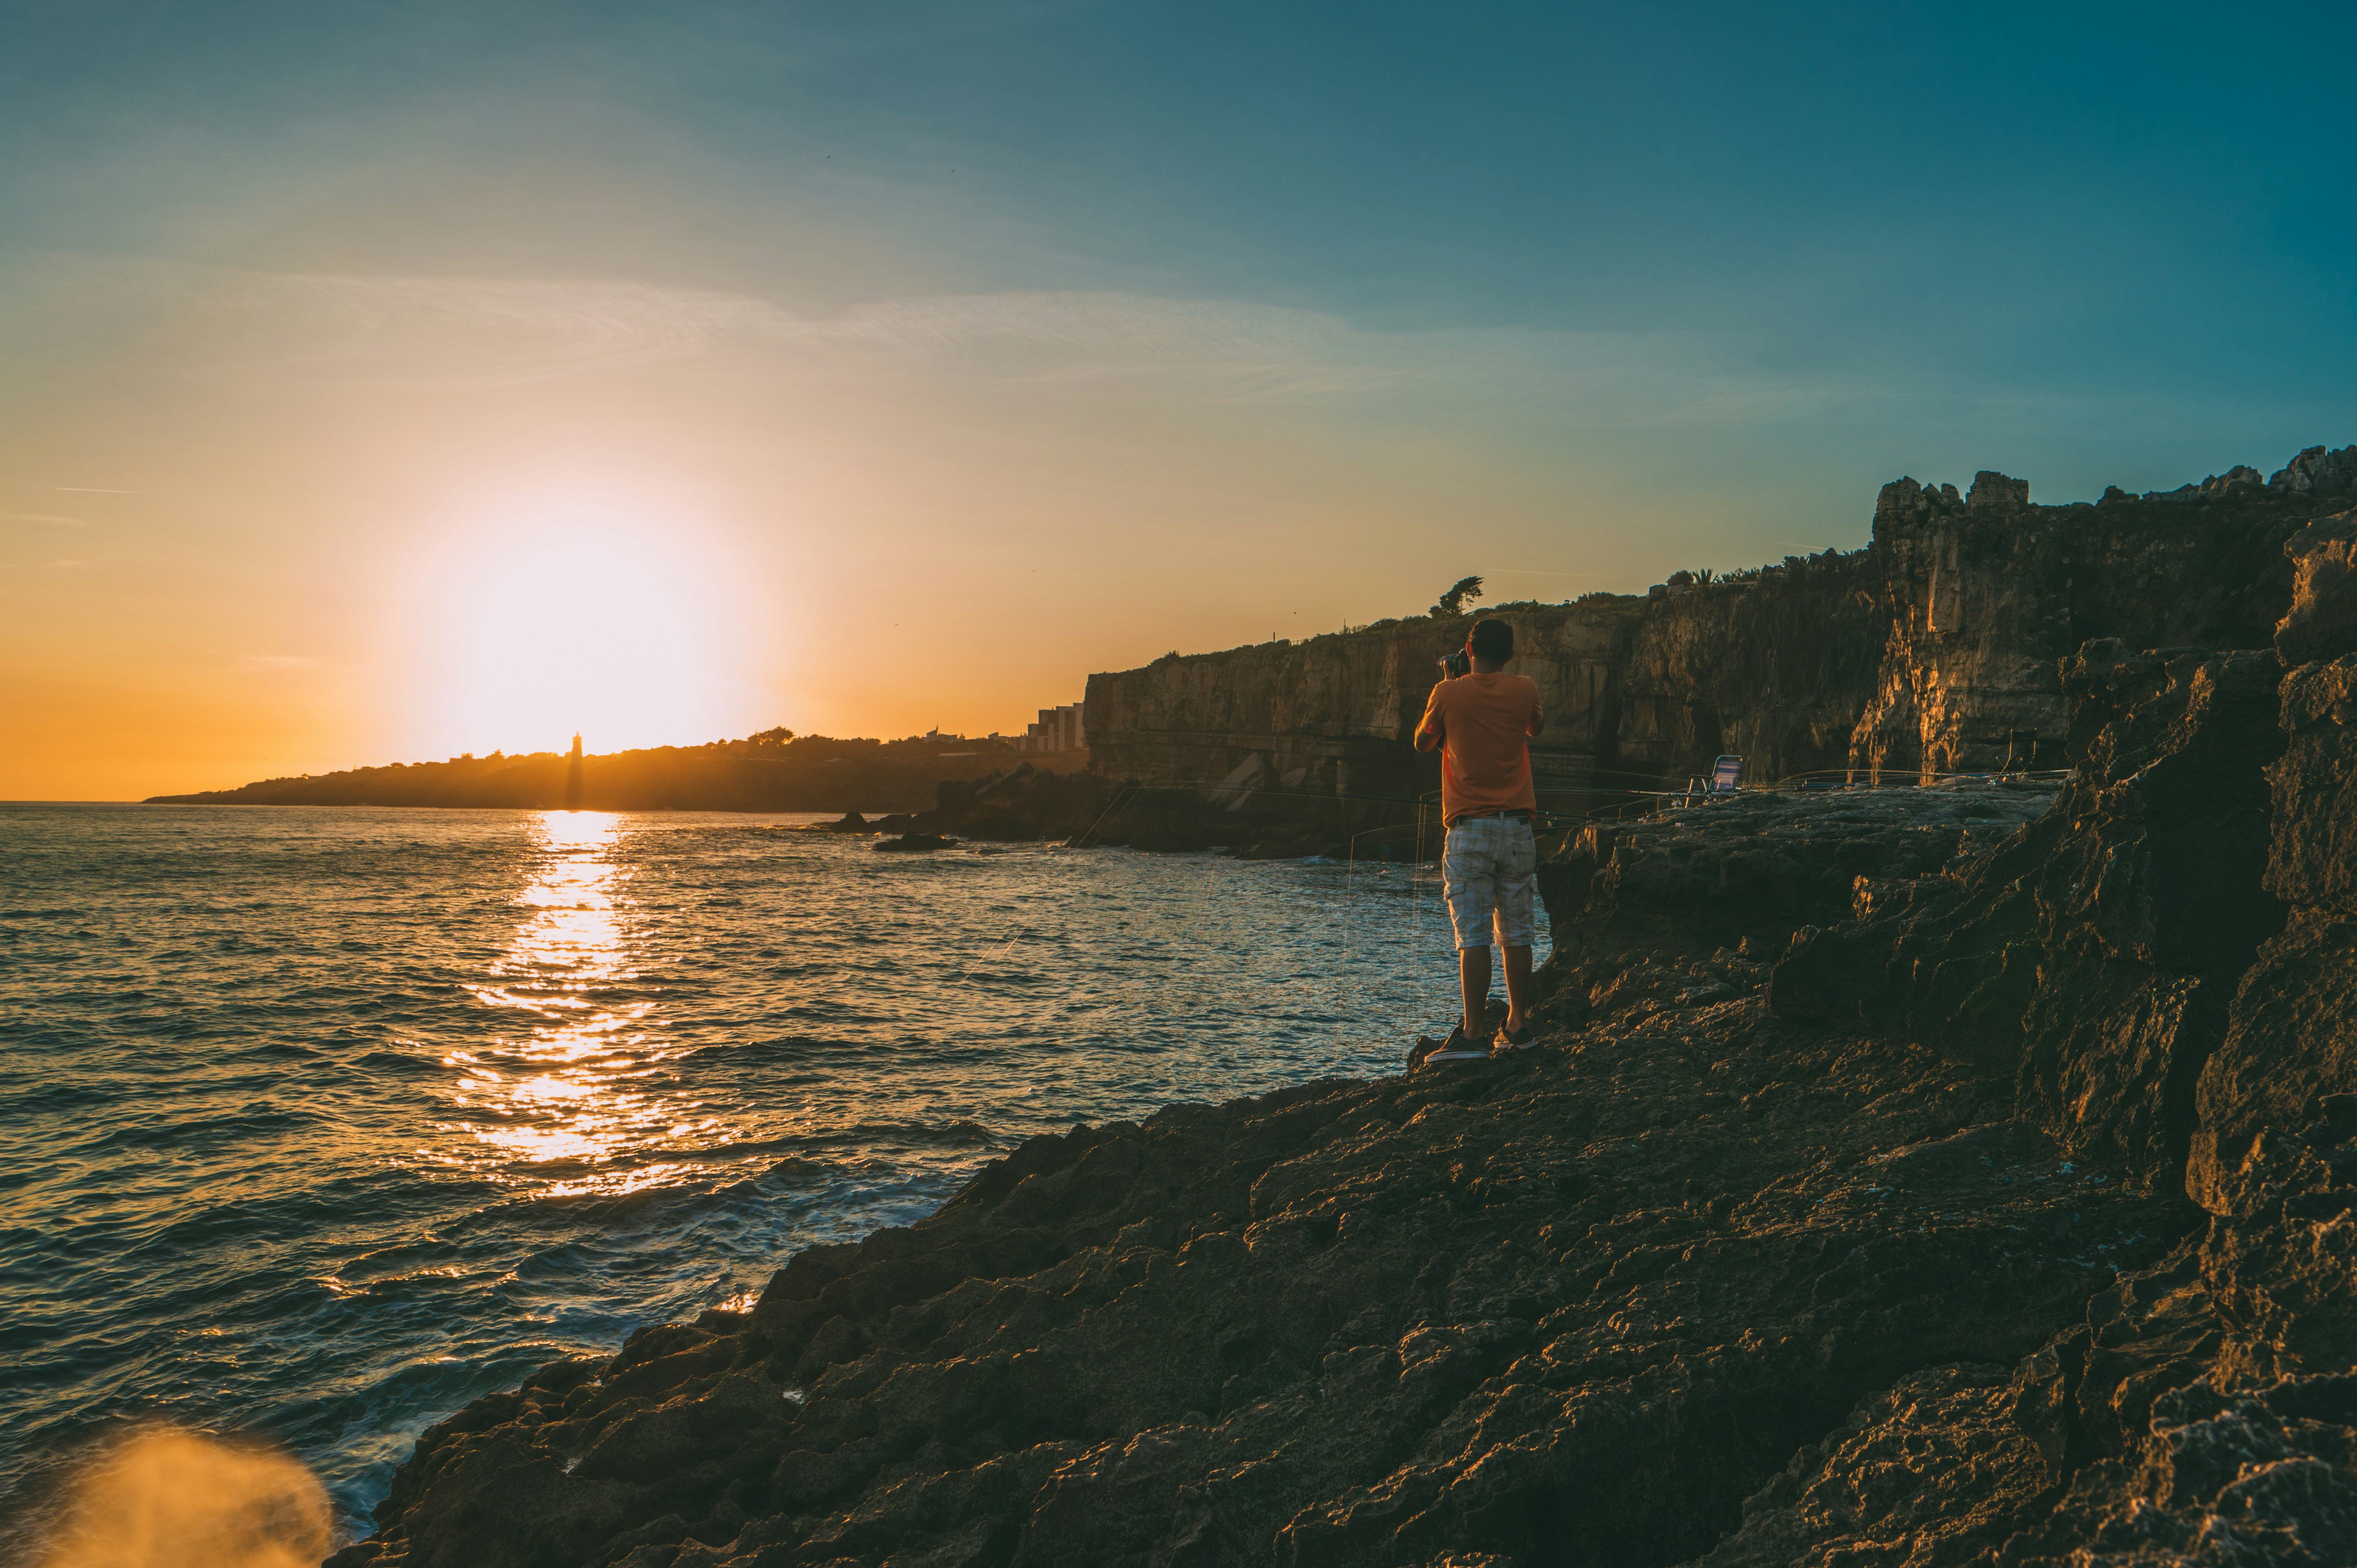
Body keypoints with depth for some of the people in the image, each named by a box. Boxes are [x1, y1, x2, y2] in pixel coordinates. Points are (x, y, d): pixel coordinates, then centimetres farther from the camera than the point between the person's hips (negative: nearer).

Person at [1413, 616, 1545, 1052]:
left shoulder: (1449, 694, -6)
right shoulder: (1524, 690, 2)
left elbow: (1422, 743, 11)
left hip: (1468, 828, -3)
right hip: (1516, 825, 3)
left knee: (1473, 935, -5)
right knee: (1516, 931, 11)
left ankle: (1473, 1031, -8)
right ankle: (1518, 1022, 19)